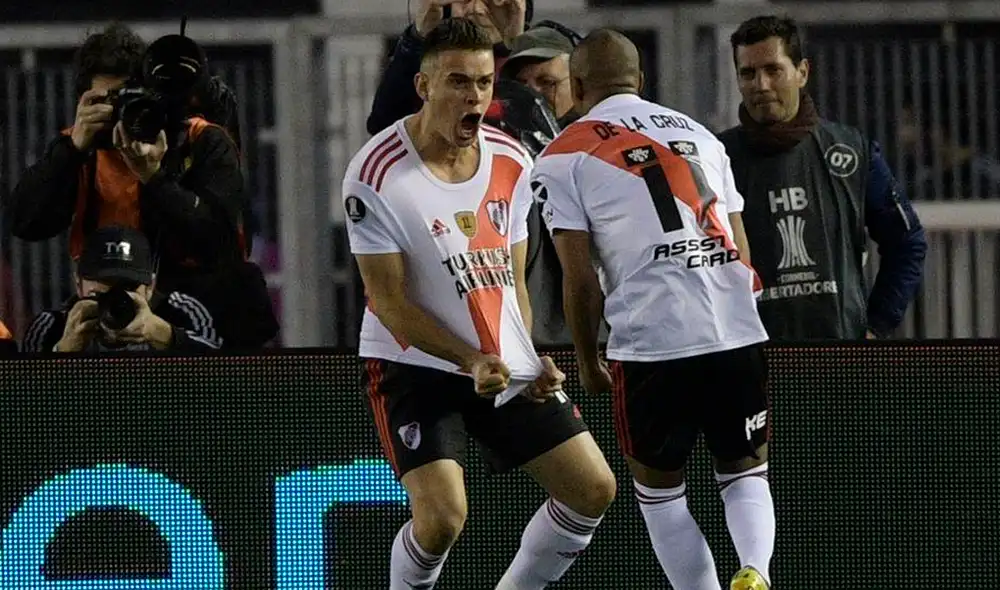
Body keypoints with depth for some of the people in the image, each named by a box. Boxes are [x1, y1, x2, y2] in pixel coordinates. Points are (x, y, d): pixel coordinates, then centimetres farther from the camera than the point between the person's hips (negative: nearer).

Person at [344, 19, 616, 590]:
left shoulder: (512, 162, 3)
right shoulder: (376, 174, -16)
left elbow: (512, 282, 12)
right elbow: (389, 301, -15)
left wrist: (535, 361, -2)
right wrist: (472, 361, -25)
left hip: (509, 365, 6)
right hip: (414, 365, -6)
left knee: (594, 490, 2)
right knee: (443, 517, -22)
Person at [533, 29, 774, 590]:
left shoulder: (565, 156, 6)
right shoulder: (698, 133, 20)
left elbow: (582, 281, 1)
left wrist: (589, 363, 15)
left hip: (650, 344, -3)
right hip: (739, 333, 3)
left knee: (659, 489, 15)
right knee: (746, 473, 17)